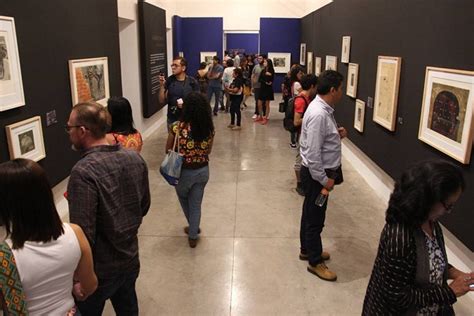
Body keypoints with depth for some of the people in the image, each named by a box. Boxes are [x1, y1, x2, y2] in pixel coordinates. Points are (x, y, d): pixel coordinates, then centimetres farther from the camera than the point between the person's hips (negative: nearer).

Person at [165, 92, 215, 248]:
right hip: (203, 171, 2)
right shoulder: (209, 128, -11)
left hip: (184, 172, -2)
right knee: (196, 204, 19)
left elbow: (168, 150, -7)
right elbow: (208, 151, 4)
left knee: (184, 200, 28)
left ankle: (193, 227, 46)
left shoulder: (177, 128, -21)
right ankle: (193, 236, 30)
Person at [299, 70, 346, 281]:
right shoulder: (319, 114, -26)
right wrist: (324, 180, -20)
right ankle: (315, 262, 21)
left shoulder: (323, 108, 6)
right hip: (316, 174, -10)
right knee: (315, 218, 5)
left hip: (320, 172, 10)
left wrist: (337, 135, 3)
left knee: (311, 214, 22)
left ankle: (307, 249, 40)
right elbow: (313, 154, -28)